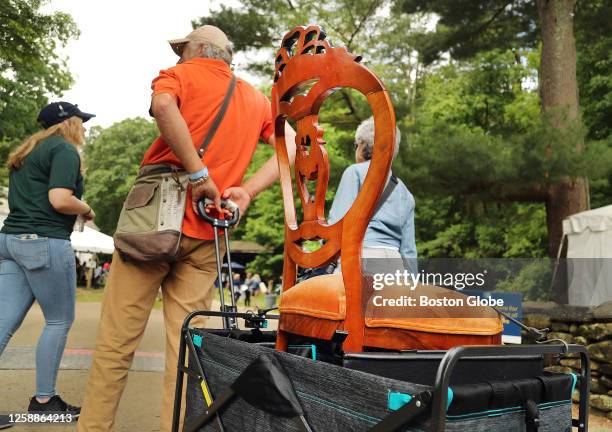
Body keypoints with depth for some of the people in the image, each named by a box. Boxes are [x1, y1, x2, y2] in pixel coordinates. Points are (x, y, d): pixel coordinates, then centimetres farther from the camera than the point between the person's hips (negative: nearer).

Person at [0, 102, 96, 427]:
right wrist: (87, 210, -1)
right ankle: (43, 400, 12)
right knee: (59, 321, 5)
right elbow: (59, 200, -19)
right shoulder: (65, 150, -7)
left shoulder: (27, 151, 22)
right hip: (44, 243, -9)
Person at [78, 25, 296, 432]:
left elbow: (163, 105, -18)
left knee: (117, 340, 3)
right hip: (206, 235, 4)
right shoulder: (256, 98, 18)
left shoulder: (181, 74, 6)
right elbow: (293, 146, 8)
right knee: (185, 345, 6)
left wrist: (198, 174, -15)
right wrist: (248, 189, -2)